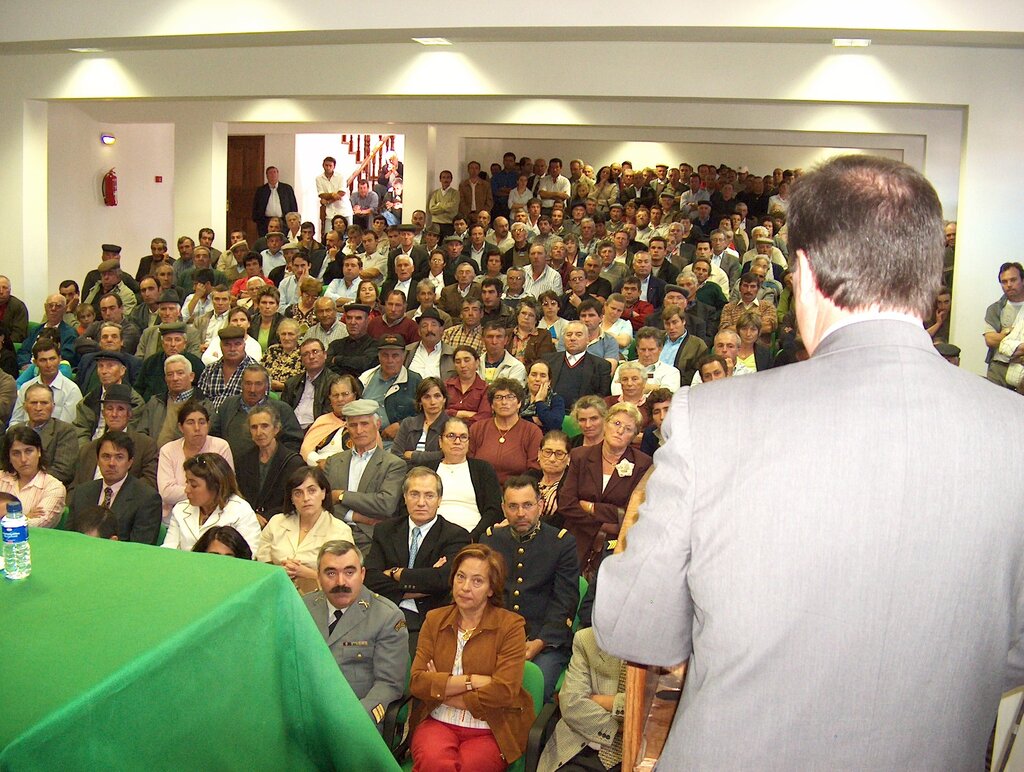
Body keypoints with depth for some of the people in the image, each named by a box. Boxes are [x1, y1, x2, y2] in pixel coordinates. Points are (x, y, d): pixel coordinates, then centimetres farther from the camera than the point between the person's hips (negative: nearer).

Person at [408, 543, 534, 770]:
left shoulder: (510, 625, 0)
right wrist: (472, 681, -11)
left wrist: (441, 689, -5)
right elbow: (417, 681, -1)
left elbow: (504, 692, -11)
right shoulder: (435, 620, 11)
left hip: (491, 730, -1)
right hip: (438, 722, 2)